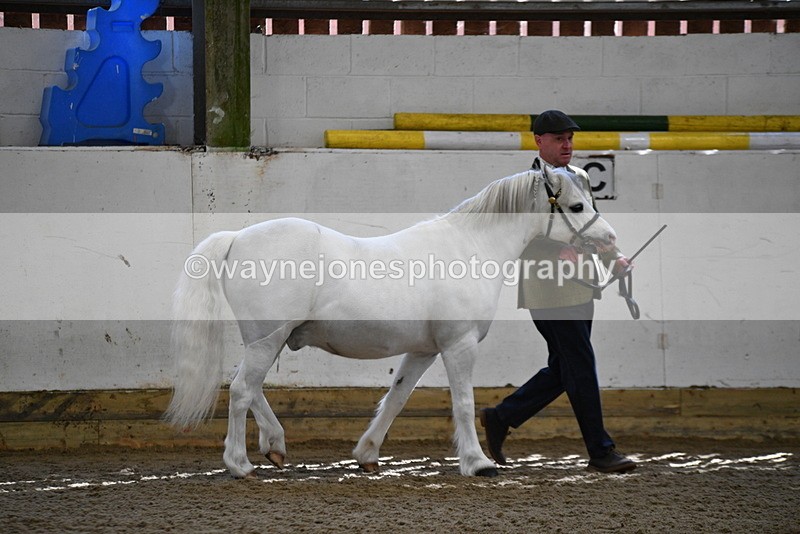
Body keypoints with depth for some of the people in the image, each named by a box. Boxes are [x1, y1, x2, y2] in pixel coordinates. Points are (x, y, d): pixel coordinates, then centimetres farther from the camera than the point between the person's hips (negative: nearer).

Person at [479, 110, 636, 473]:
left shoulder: (580, 178, 17)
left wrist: (613, 258, 8)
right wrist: (559, 254, -28)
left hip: (580, 290, 9)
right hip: (552, 292, -9)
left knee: (562, 371, 12)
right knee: (581, 369, -7)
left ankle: (500, 418, 25)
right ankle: (600, 452, -1)